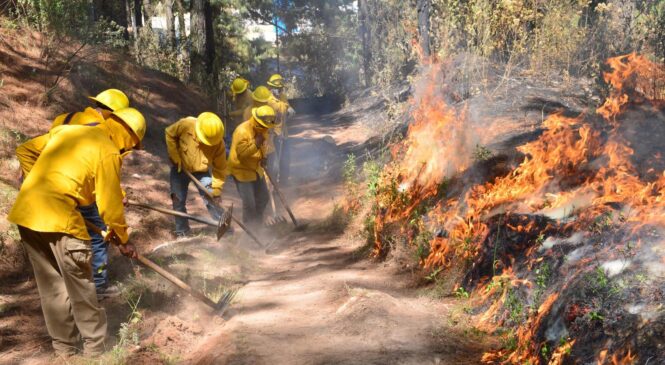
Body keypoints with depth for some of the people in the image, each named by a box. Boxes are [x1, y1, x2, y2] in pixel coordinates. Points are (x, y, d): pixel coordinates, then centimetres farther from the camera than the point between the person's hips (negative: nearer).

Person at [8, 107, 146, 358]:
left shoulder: (65, 130, 17)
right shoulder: (108, 152, -4)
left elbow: (24, 151, 22)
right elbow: (110, 204, -3)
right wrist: (122, 239, 9)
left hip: (25, 213, 8)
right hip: (57, 218, -7)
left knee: (52, 287, 16)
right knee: (80, 288, 6)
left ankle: (64, 350, 25)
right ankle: (94, 350, 15)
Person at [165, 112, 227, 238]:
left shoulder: (219, 143, -26)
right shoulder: (186, 125, -30)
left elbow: (220, 168, -16)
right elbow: (170, 134, -11)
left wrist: (217, 188, -20)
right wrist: (175, 157, -14)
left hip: (201, 171, 0)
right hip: (180, 168, 0)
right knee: (178, 200, 3)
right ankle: (182, 233, 18)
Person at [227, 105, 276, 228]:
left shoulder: (263, 130, -1)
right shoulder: (242, 131, -27)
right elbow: (241, 152, -30)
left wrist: (263, 156, -1)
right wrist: (255, 144, -41)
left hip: (256, 169, 8)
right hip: (241, 170, -8)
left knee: (263, 198, 16)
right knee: (249, 203, -8)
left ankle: (257, 224, 35)